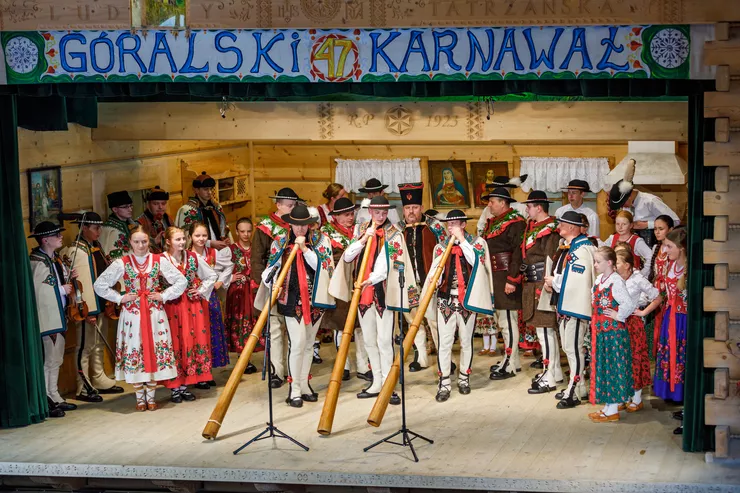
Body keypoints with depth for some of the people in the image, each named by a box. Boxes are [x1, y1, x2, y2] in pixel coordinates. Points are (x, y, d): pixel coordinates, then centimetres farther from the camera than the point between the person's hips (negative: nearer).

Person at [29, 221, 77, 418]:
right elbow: (37, 290, -22)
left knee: (56, 360, 15)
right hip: (46, 318, -9)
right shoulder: (36, 262, -15)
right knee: (48, 361, -6)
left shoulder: (56, 259, 13)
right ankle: (46, 402, 0)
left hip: (59, 316, 9)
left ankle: (55, 398, 23)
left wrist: (69, 278, 4)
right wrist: (61, 289, -16)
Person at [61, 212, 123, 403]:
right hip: (87, 307, -9)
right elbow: (74, 281, -19)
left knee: (99, 344, 17)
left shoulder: (97, 247, 11)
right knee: (85, 346, -2)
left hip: (101, 303, 9)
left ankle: (100, 381, 28)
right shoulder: (76, 251, -14)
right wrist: (84, 309, -21)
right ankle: (84, 388, 4)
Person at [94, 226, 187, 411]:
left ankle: (151, 396, 15)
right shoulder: (121, 263, -2)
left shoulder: (159, 261, 1)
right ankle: (140, 397, 13)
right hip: (132, 314, -1)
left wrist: (164, 296, -3)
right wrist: (120, 298, -4)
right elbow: (99, 285, 1)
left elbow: (181, 281, 4)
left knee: (155, 351, 3)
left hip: (155, 313, 1)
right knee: (134, 352, 2)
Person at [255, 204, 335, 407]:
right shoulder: (280, 243, 3)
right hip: (292, 299, -2)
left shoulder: (320, 240, 3)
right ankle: (294, 389, -4)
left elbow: (323, 265, -7)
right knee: (298, 343, -11)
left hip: (315, 299, 2)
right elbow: (272, 268, 4)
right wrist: (274, 284, -15)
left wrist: (305, 249, -15)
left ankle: (304, 385, 20)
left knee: (309, 344, 10)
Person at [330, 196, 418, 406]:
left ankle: (387, 385, -5)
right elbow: (347, 257, 1)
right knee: (369, 340, 9)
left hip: (383, 291, -4)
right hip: (362, 291, 4)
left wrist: (372, 278, -25)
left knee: (384, 340, -8)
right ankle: (377, 383, 17)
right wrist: (363, 239, -12)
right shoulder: (360, 230, 10)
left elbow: (391, 264, -11)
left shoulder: (394, 234, -2)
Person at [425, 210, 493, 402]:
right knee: (444, 342, -5)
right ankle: (444, 383, -1)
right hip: (445, 299, 1)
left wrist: (461, 240, -14)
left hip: (467, 299, -1)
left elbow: (476, 261, -16)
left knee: (466, 341, 8)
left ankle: (464, 378, 22)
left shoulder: (477, 242, 3)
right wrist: (433, 281, -16)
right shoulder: (440, 246, 9)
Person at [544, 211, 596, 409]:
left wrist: (554, 281, -11)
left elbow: (576, 280, -24)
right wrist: (551, 283, 1)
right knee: (568, 348, 16)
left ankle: (573, 393, -2)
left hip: (576, 306, -10)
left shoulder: (583, 249, -17)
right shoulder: (566, 247, 13)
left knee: (573, 349, -7)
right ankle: (579, 387, 27)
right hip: (564, 304, 10)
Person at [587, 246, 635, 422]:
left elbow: (629, 305, -25)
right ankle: (607, 406, 22)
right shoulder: (599, 279, 9)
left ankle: (613, 411, 5)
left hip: (613, 332, -9)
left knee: (612, 368, -2)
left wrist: (618, 316, -13)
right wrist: (594, 322, 13)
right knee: (602, 367, 13)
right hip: (600, 331, 9)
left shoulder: (616, 282, -18)